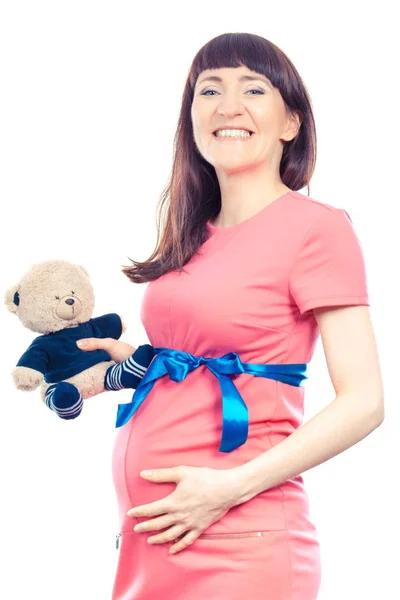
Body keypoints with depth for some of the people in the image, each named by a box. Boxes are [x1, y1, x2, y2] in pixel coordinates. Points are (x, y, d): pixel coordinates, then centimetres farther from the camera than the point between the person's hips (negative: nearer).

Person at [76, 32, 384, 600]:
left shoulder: (316, 225, -8)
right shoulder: (195, 239, 12)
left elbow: (363, 403, -13)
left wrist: (232, 488, -18)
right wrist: (129, 361, 8)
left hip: (236, 543, -7)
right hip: (152, 532, 7)